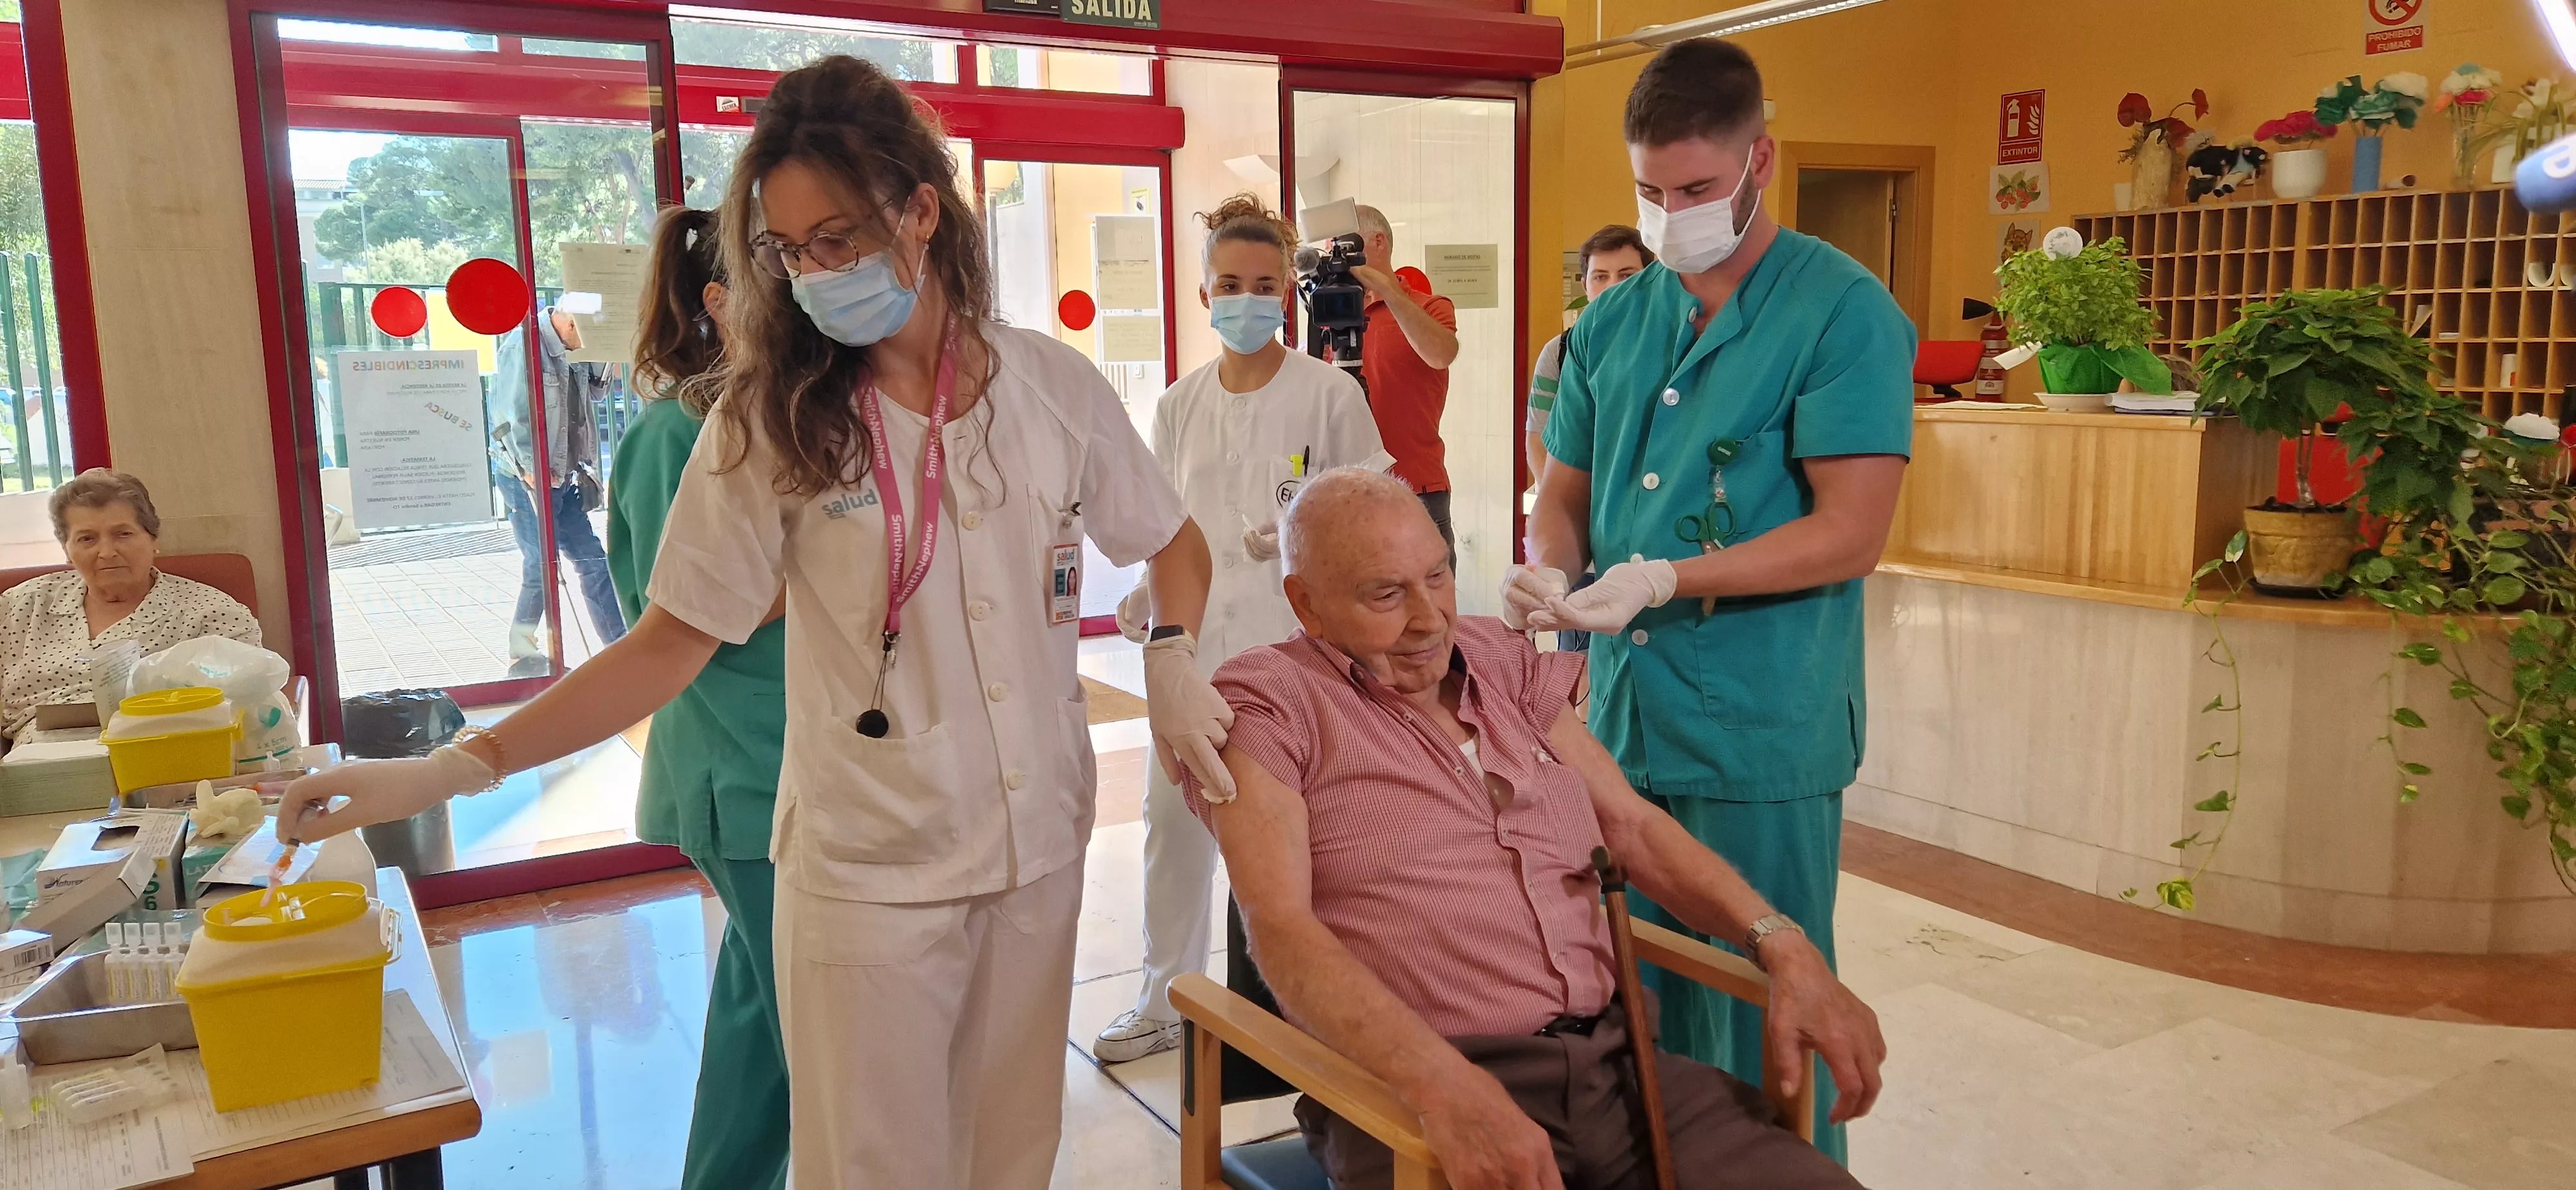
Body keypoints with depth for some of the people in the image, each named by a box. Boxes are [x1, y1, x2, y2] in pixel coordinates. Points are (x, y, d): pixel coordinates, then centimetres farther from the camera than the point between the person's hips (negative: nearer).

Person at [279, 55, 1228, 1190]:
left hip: (1041, 847, 2)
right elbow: (670, 643, -7)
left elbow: (1174, 544, 11)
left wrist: (1172, 660, -7)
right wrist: (451, 769, -15)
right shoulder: (772, 418, -7)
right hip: (869, 873, -2)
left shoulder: (1052, 384, -4)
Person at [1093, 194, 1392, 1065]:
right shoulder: (1180, 404, 10)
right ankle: (1166, 1000, 24)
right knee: (1173, 813, 7)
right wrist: (1147, 597, 2)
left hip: (1294, 640, -4)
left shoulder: (1329, 392, -3)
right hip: (1196, 639, 5)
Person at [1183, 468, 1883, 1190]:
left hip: (1611, 1057, 6)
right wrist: (1447, 1088, -27)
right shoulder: (1266, 705, -2)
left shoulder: (1505, 662, 17)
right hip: (1411, 1090, -5)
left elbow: (1632, 826, 17)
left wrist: (1781, 944, 0)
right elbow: (1280, 927, -13)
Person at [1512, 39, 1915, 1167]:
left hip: (1762, 736, -5)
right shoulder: (1611, 323, 11)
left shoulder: (1845, 314, -7)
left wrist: (1665, 578, -22)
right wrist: (1547, 567, -7)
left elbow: (1850, 531, -13)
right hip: (1624, 721, 6)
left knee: (1759, 1021, 6)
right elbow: (1566, 491, 16)